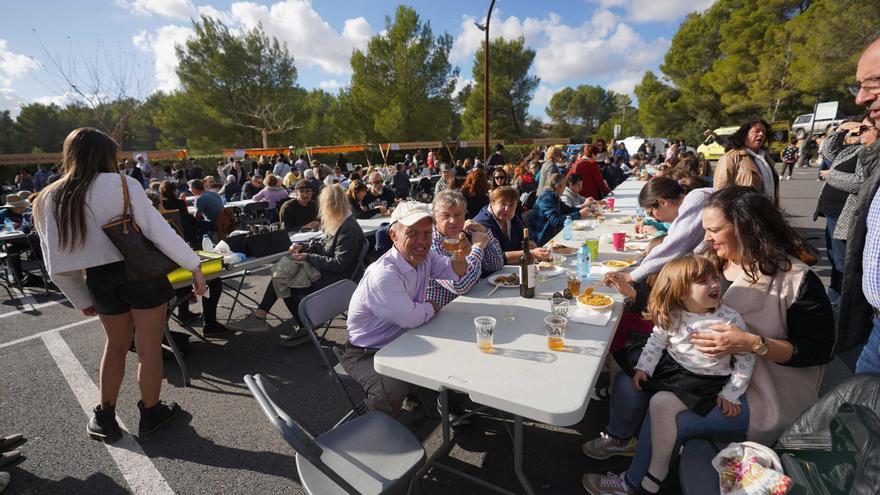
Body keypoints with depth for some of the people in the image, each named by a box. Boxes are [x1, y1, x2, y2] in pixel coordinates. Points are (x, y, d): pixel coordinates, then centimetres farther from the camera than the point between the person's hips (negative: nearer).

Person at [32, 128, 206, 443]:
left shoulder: (47, 200, 5)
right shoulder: (122, 185, -11)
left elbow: (57, 267, 8)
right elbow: (160, 233, -18)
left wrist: (81, 300, 18)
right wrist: (195, 266, -11)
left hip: (100, 282, 5)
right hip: (141, 274, -5)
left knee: (116, 345, 24)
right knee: (149, 347, 9)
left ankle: (104, 419, 31)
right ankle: (150, 415, 24)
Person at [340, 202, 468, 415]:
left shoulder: (424, 256, -4)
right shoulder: (383, 274, -32)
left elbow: (455, 273, 7)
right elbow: (411, 317, -30)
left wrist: (460, 257, -16)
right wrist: (431, 307, -8)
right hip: (368, 353, -8)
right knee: (392, 390, -33)